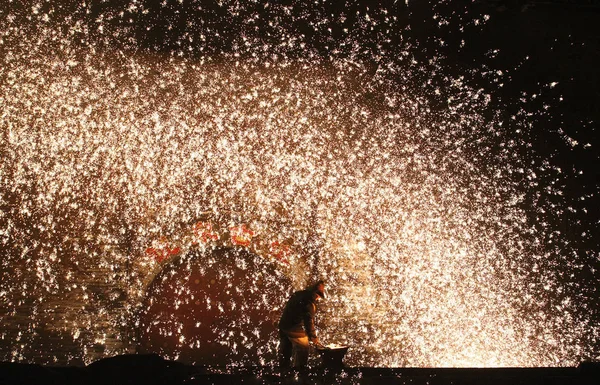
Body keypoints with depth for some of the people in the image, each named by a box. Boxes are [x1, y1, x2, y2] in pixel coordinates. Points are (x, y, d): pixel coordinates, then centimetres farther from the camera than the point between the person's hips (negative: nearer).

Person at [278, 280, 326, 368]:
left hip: (283, 324, 9)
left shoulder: (298, 294, 11)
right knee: (303, 348, 1)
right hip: (294, 328, -9)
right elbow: (309, 322, -20)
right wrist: (315, 339, -15)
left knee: (285, 350, 18)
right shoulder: (309, 302, -17)